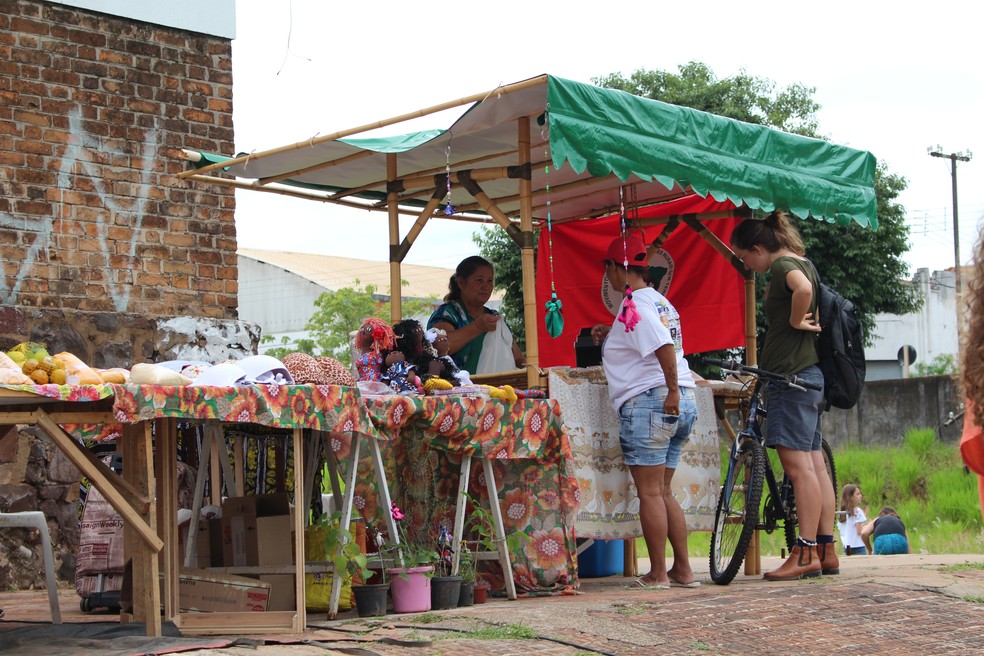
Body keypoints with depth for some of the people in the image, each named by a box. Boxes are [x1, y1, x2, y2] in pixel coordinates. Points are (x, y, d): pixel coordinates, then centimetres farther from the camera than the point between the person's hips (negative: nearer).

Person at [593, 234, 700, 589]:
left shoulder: (634, 304, -10)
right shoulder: (660, 301, 19)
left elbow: (664, 347, -24)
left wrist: (672, 391, -24)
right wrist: (612, 336, 28)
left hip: (649, 401, -9)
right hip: (681, 404, 9)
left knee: (649, 493, -3)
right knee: (663, 492, 14)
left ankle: (658, 574, -1)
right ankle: (683, 569, 14)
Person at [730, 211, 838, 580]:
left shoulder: (782, 265, -11)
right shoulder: (802, 263, 19)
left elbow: (803, 289, -33)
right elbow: (814, 301, 32)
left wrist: (795, 321, -18)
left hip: (792, 378, -10)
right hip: (809, 375, 10)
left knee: (798, 466, -11)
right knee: (815, 466, 9)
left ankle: (806, 553, -12)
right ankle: (826, 550, 11)